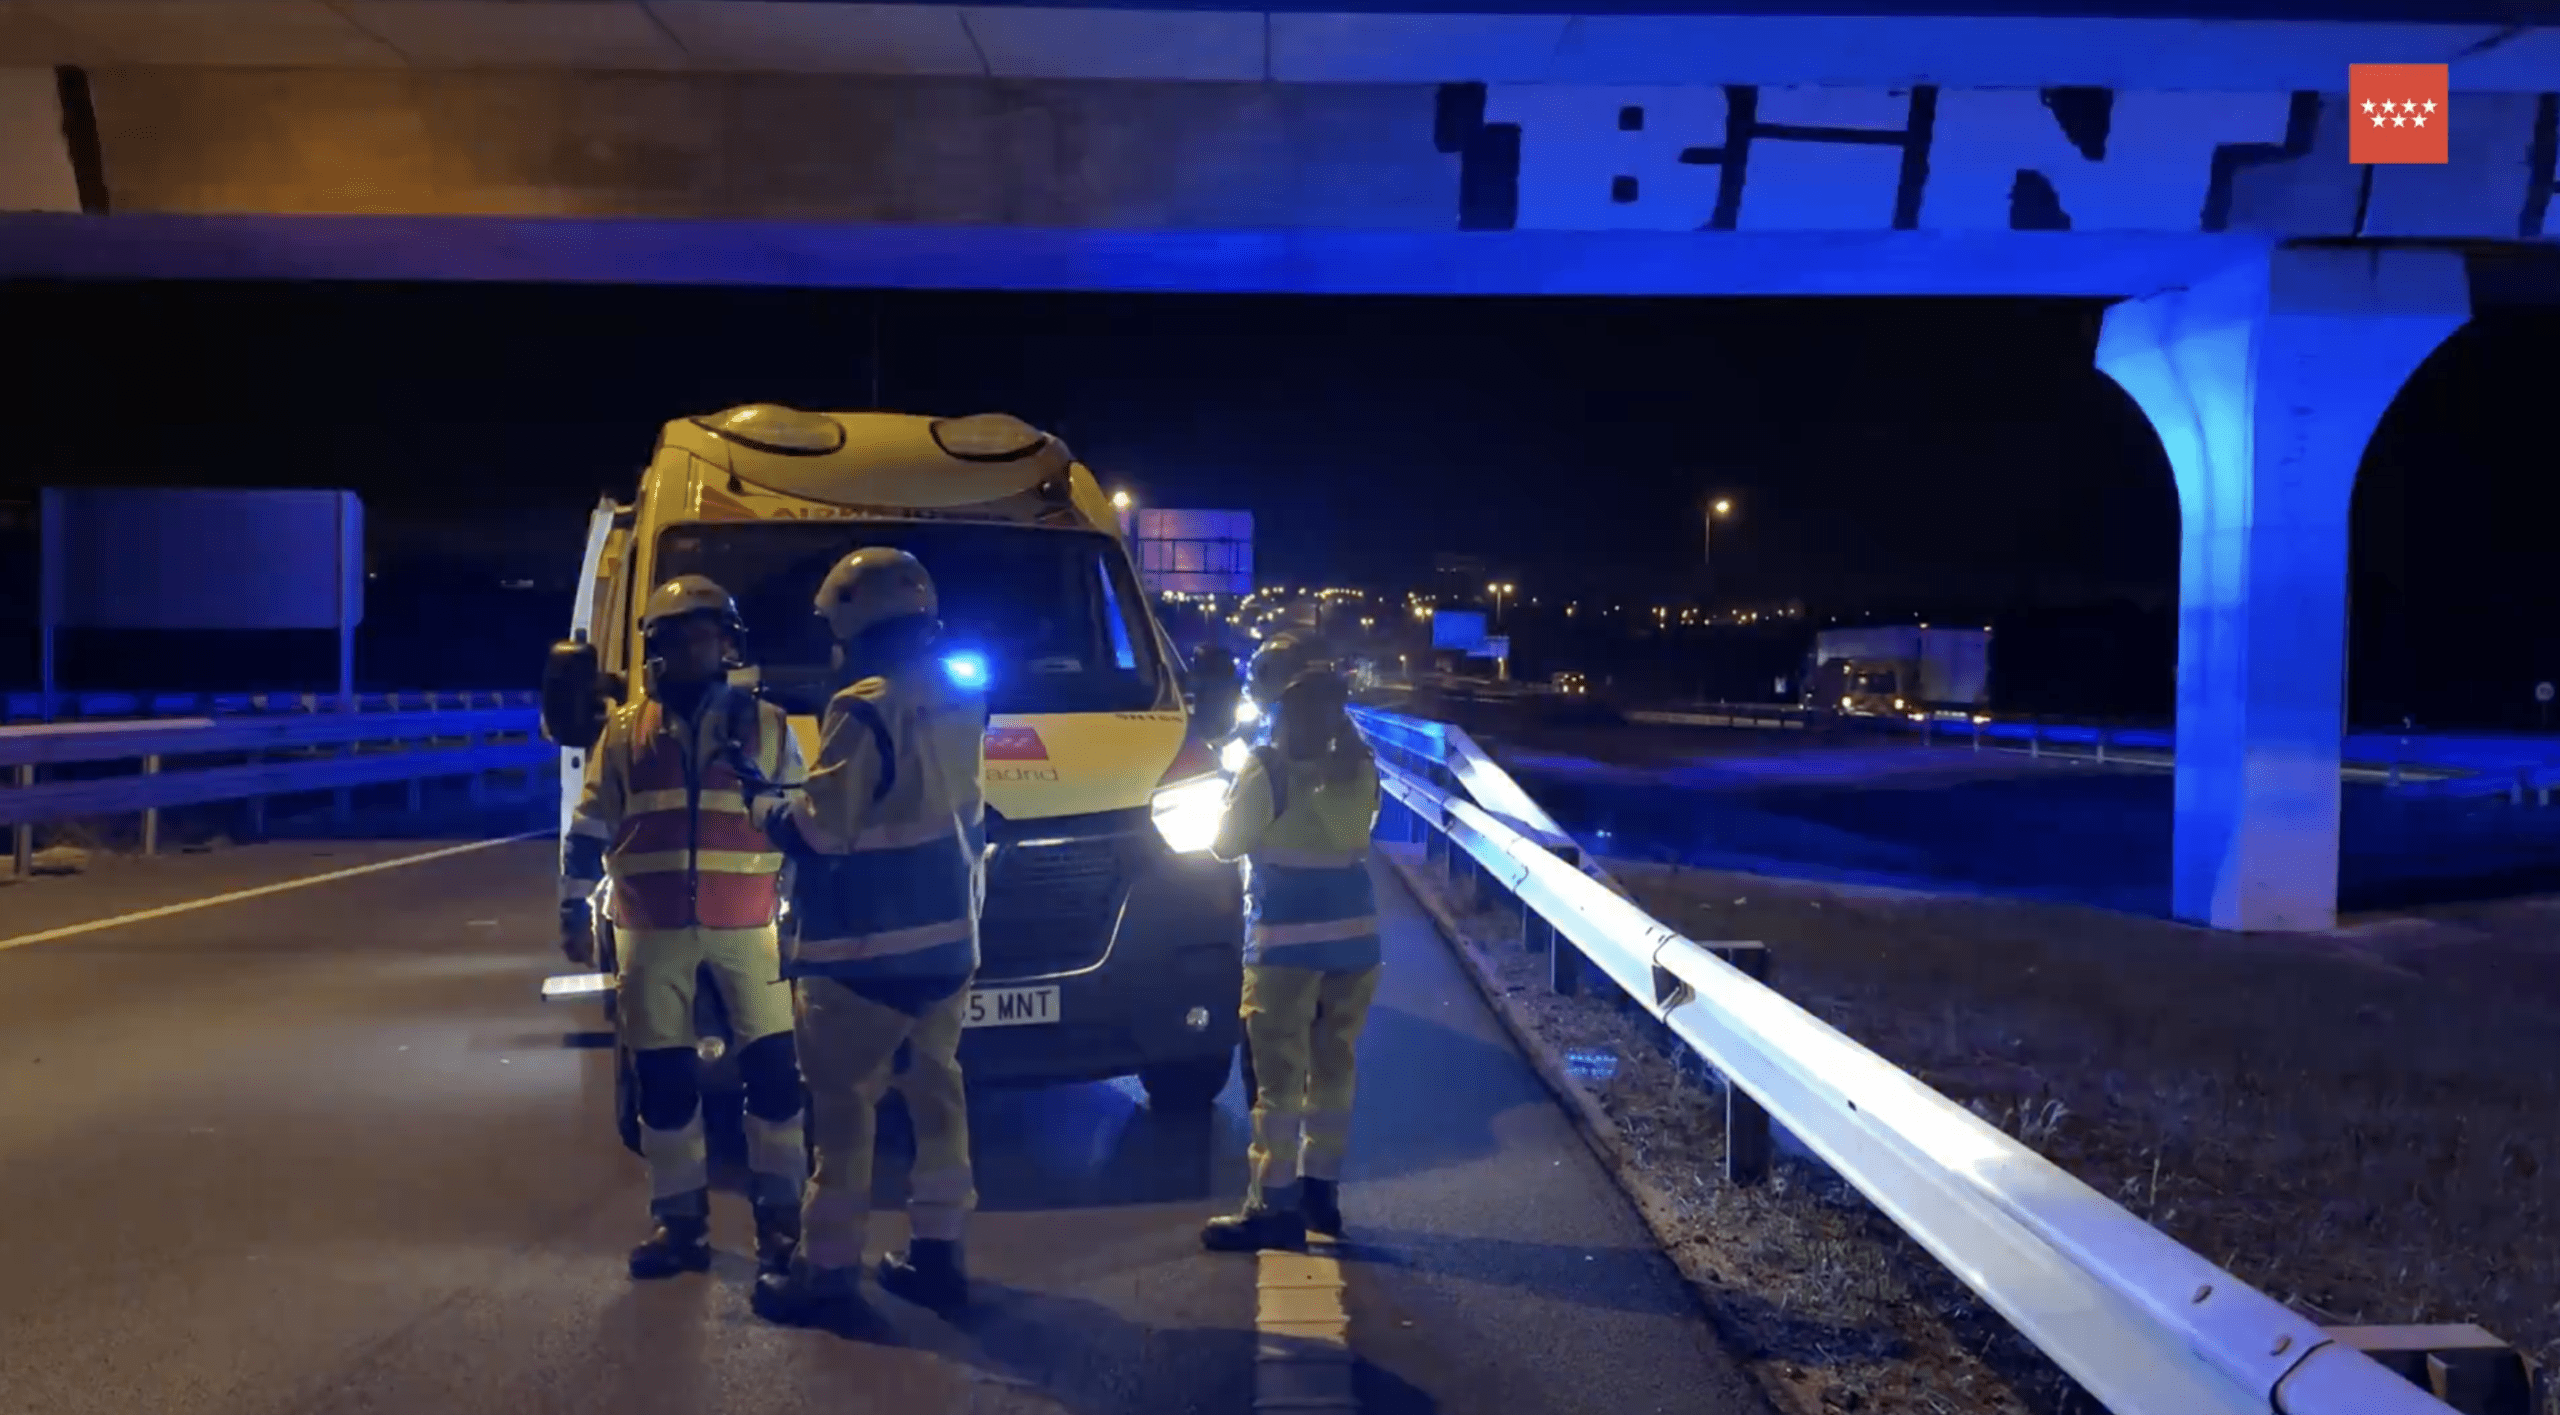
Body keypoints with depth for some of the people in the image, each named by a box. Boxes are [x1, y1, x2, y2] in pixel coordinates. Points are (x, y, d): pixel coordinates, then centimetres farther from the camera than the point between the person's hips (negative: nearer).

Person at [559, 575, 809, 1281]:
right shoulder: (623, 730, 9)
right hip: (653, 932, 1)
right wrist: (575, 909, 4)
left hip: (747, 926, -1)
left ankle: (779, 1214, 12)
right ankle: (680, 1221, 16)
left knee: (774, 1067, 0)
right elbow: (588, 830, 10)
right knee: (665, 1078, 5)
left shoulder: (766, 724, 6)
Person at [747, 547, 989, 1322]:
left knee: (842, 1097, 0)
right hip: (948, 935, 8)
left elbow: (822, 829, -18)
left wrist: (771, 807, 0)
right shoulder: (960, 703, 9)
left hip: (870, 944, -8)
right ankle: (937, 1249, 17)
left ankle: (829, 1263, 5)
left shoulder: (866, 709, -18)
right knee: (934, 1087, 13)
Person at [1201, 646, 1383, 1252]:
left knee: (1279, 1076, -1)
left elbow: (1225, 845, -6)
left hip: (1288, 940, -6)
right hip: (1354, 934, 6)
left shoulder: (1266, 771, -14)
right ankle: (1319, 1189, 23)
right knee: (1333, 1067, 15)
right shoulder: (1360, 766, 2)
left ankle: (1274, 1206, -1)